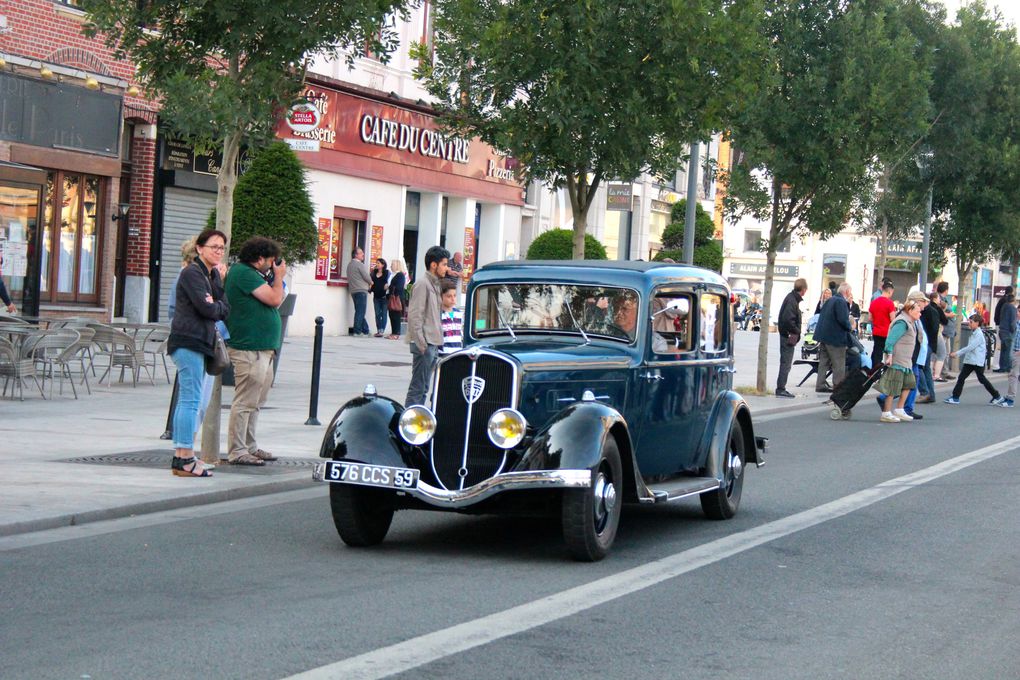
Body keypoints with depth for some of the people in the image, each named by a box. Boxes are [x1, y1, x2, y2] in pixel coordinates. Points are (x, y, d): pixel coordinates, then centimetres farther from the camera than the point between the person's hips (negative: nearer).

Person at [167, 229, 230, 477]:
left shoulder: (210, 274, 20)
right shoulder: (192, 273, -9)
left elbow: (221, 305, 9)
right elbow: (207, 308, -17)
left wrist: (219, 280, -1)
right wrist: (223, 307, 3)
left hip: (198, 343, 10)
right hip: (189, 342, -10)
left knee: (188, 401, 10)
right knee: (191, 400, -11)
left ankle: (181, 456, 13)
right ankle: (185, 459, -11)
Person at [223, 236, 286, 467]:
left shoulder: (250, 273, 19)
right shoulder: (243, 273, -13)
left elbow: (273, 303, 21)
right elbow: (274, 299, -17)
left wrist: (277, 280, 11)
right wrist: (279, 277, -1)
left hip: (263, 349, 11)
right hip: (249, 350, -11)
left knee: (255, 403, 16)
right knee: (245, 402, -8)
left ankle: (249, 446, 24)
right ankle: (237, 452, -5)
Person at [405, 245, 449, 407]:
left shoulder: (434, 284, 18)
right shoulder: (422, 283, -11)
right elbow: (414, 315, -17)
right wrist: (421, 343, -20)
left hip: (433, 344, 9)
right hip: (424, 345, -9)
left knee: (423, 387, 11)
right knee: (417, 387, -8)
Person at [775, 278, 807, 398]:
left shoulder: (792, 297, 12)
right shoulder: (792, 300, -18)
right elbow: (787, 319, -26)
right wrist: (796, 331, -15)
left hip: (787, 336, 10)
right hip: (788, 336, -10)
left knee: (786, 363, 15)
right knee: (786, 363, -5)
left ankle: (781, 388, 21)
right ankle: (780, 389, -2)